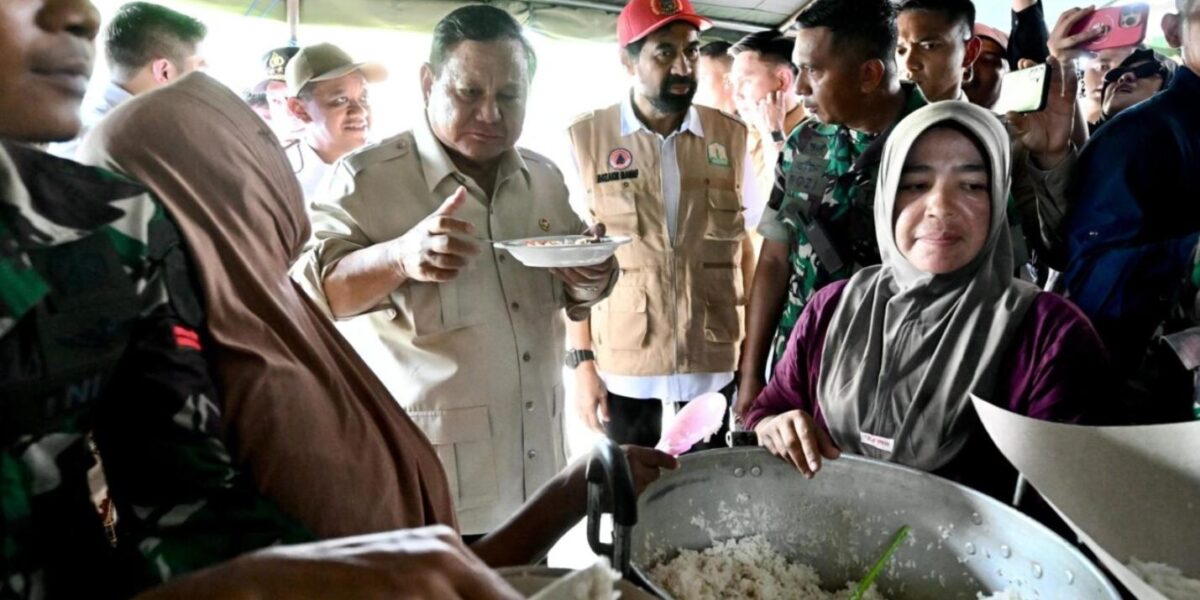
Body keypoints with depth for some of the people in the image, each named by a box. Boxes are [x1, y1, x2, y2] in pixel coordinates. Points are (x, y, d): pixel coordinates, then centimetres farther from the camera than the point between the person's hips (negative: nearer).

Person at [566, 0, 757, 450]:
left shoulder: (731, 136, 2)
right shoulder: (586, 138, -5)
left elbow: (746, 248, 8)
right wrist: (582, 361, -3)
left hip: (717, 362, 2)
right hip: (623, 365, -1)